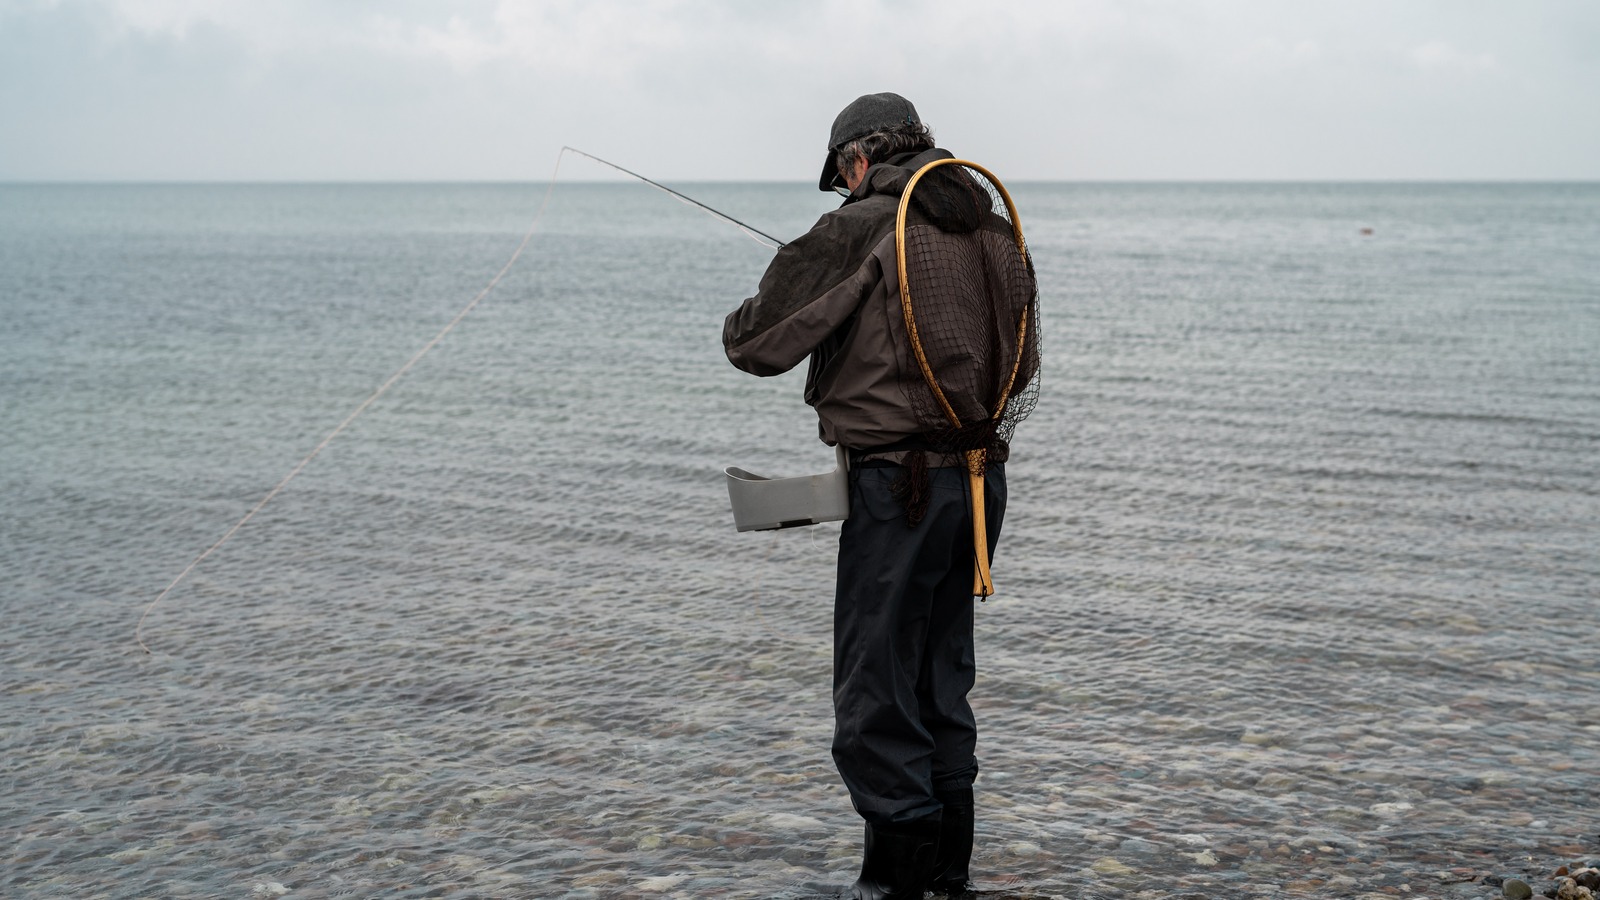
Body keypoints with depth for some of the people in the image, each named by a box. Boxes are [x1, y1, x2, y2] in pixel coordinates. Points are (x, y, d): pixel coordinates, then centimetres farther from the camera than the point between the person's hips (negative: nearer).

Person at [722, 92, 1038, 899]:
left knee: (876, 697, 1)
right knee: (942, 681, 19)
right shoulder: (997, 234, 10)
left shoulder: (858, 230, -9)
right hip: (980, 479, 7)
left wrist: (746, 319, 17)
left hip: (897, 485, -7)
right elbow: (1020, 366, 21)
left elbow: (756, 344, -7)